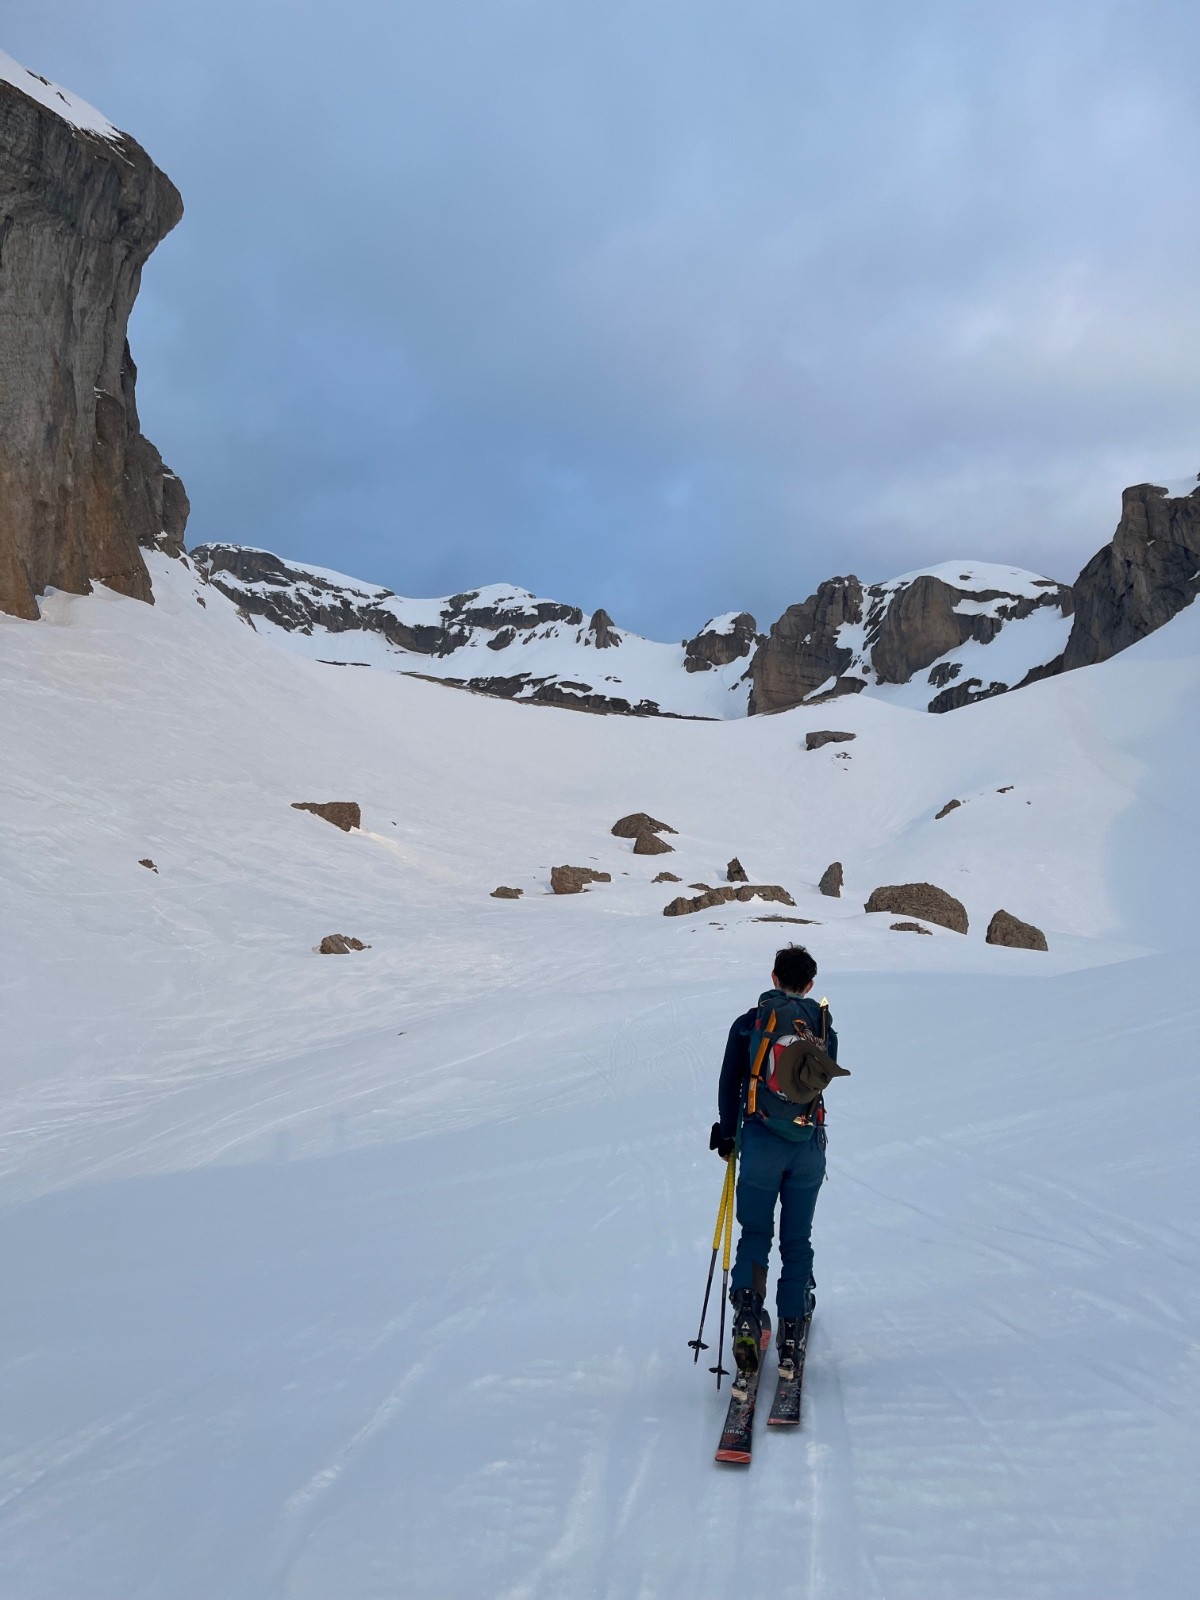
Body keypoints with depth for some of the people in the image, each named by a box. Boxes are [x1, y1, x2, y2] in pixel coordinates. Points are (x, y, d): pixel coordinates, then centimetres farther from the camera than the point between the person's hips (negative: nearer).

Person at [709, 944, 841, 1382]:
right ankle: (791, 1331, 13)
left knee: (754, 1233, 9)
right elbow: (824, 1079, 15)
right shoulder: (824, 1027, 4)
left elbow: (730, 1083, 0)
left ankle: (746, 1314, -11)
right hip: (809, 1144, 2)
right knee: (797, 1240, 12)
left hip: (761, 1141, -2)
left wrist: (726, 1134, 12)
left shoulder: (748, 1023, -2)